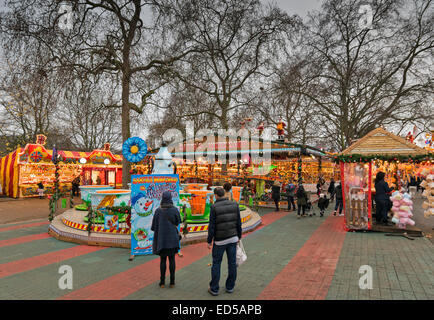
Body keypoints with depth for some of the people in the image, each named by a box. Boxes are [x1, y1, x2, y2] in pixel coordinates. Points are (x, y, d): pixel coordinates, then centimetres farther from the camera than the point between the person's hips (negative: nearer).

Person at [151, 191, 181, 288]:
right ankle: (172, 282, 12)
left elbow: (154, 226, -3)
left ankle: (162, 282, 14)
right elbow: (178, 222, 7)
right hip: (172, 237, 0)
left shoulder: (158, 210, -7)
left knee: (162, 260, 11)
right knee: (172, 259, 9)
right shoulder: (174, 209, -9)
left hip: (161, 238, 0)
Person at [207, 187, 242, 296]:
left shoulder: (214, 207, -13)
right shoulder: (234, 204, -2)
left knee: (216, 264, 9)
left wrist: (209, 241, -3)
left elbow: (212, 226, -12)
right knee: (232, 263, 13)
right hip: (232, 238, 4)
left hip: (219, 240, -3)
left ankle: (214, 288, 16)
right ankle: (230, 287, 24)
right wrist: (239, 236, 14)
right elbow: (238, 223, 2)